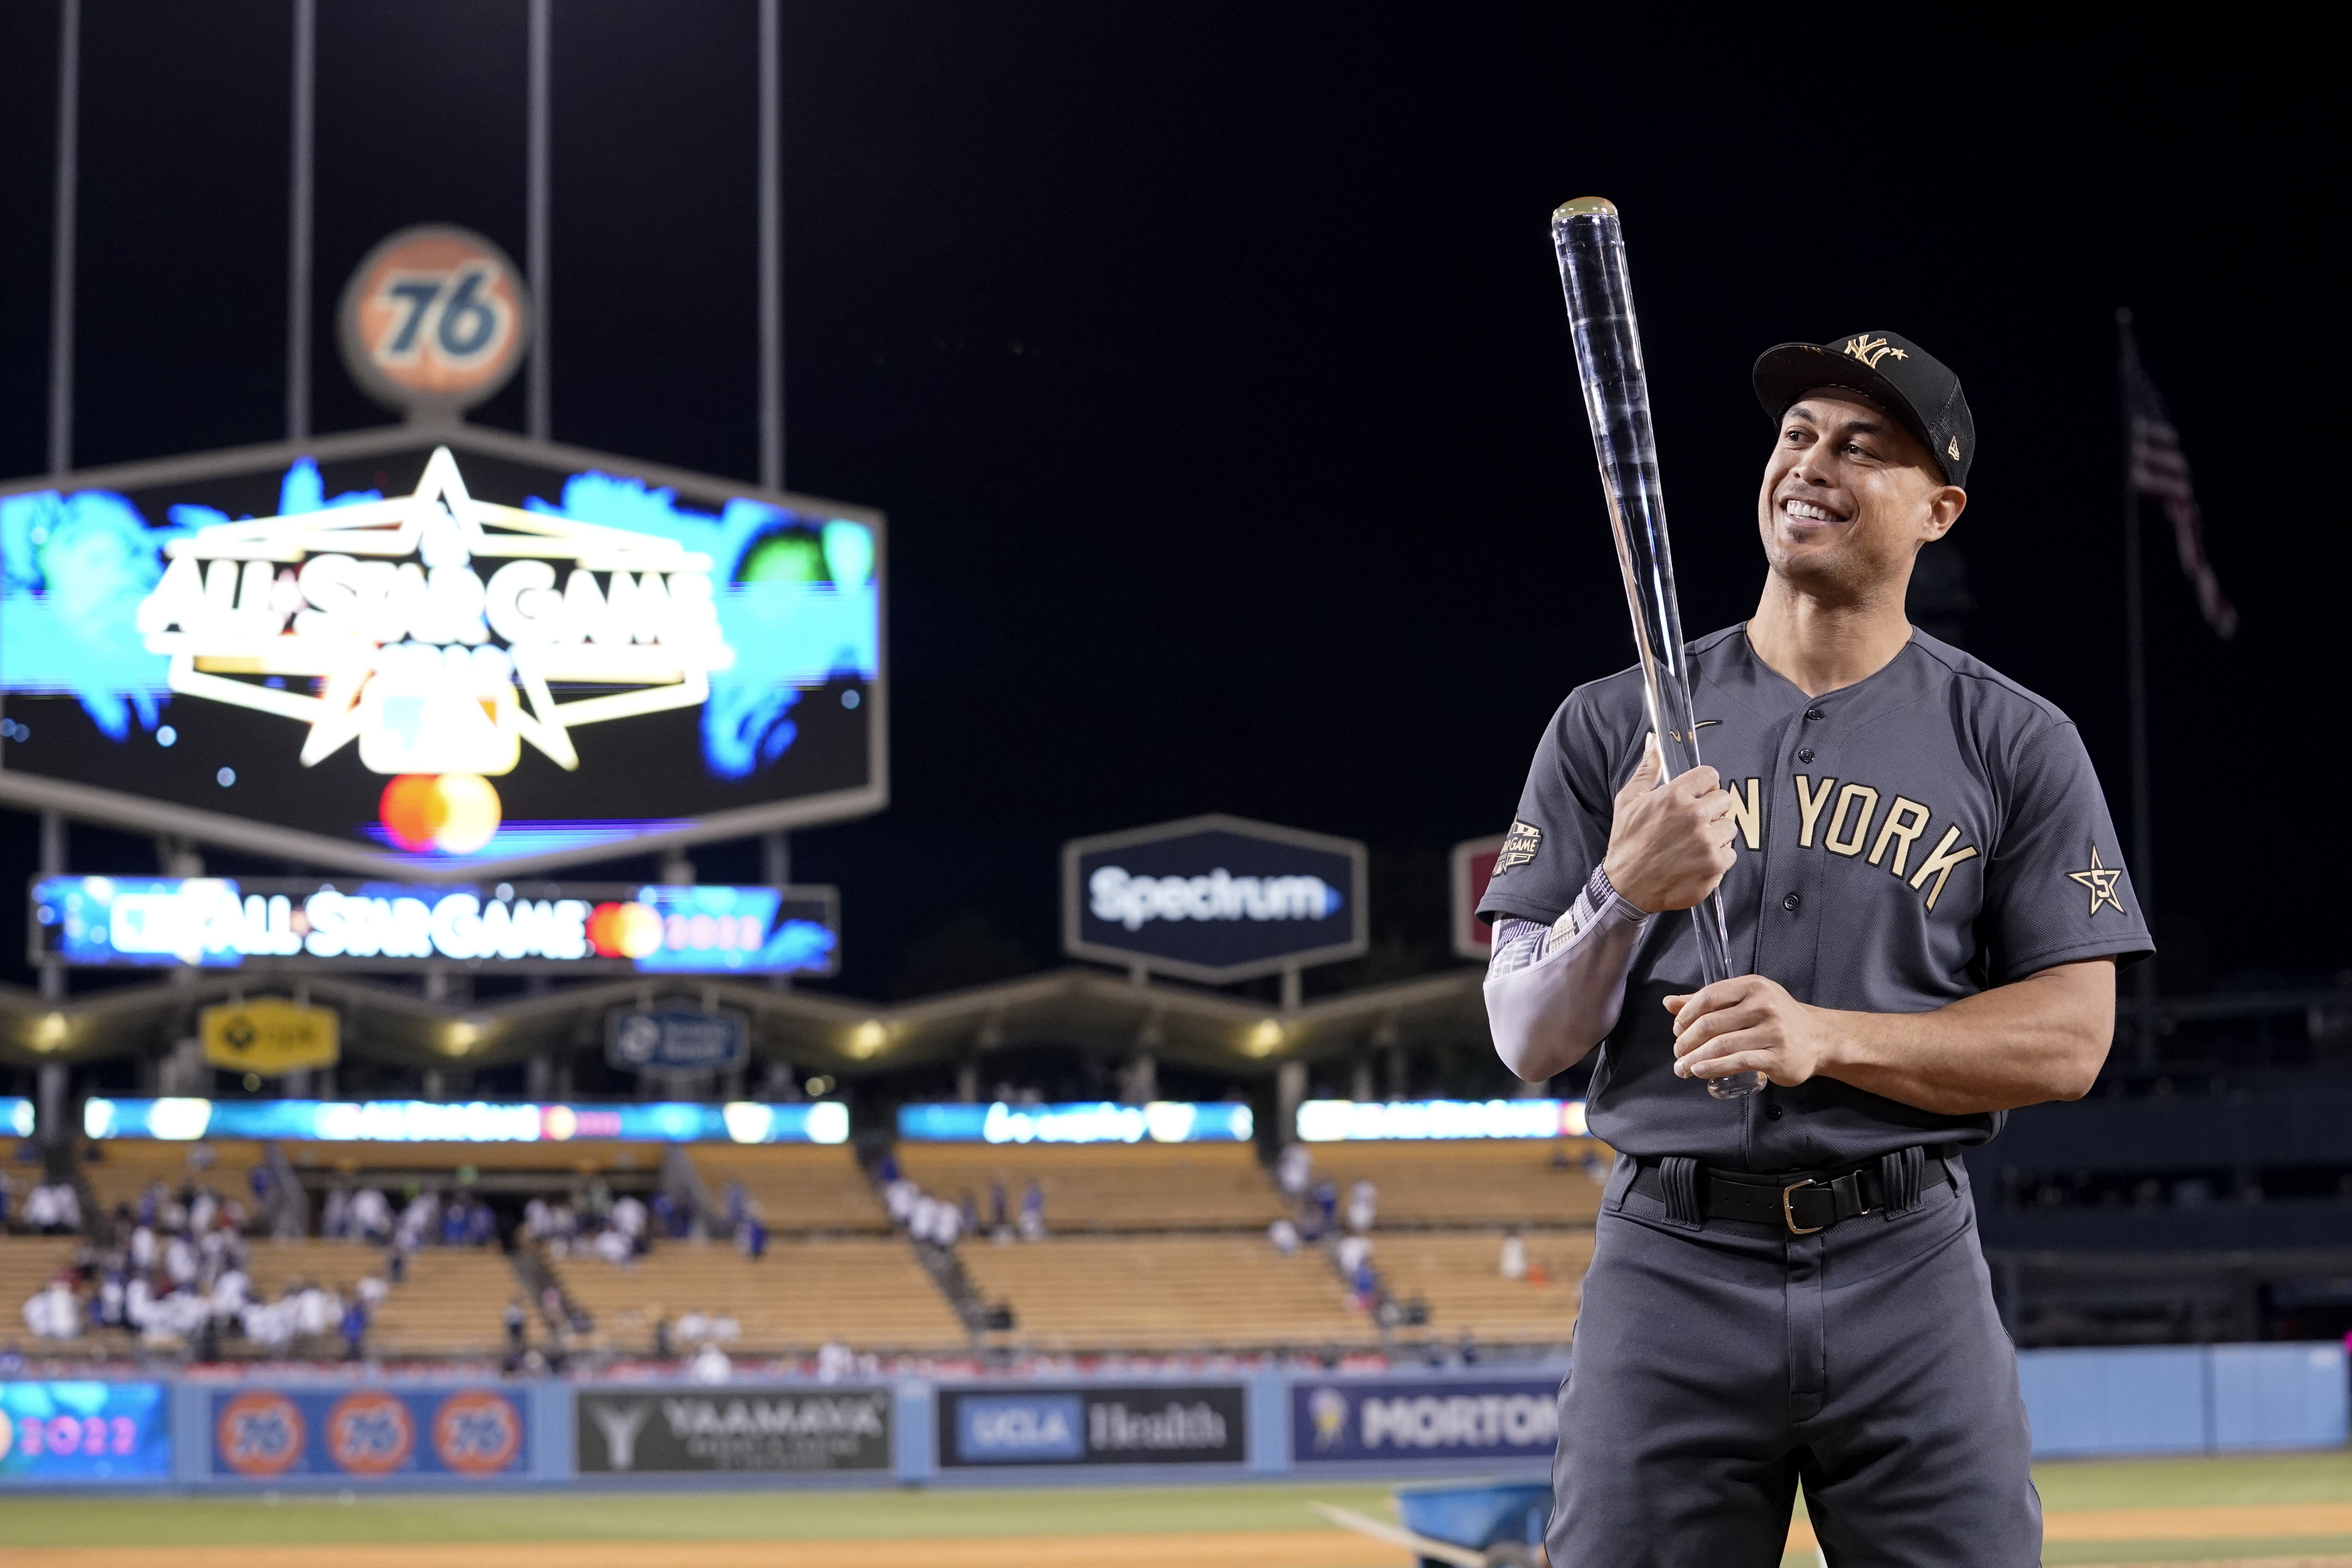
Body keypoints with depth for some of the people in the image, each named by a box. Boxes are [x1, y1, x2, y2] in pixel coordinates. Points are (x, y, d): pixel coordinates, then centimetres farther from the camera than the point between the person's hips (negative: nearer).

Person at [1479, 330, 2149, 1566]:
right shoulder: (1612, 726, 8)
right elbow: (1526, 1040, 3)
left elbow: (2072, 1039, -1)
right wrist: (1623, 890, -17)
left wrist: (1827, 1036, -15)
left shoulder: (2017, 744, 6)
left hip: (1912, 1277, 0)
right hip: (1671, 1268, 0)